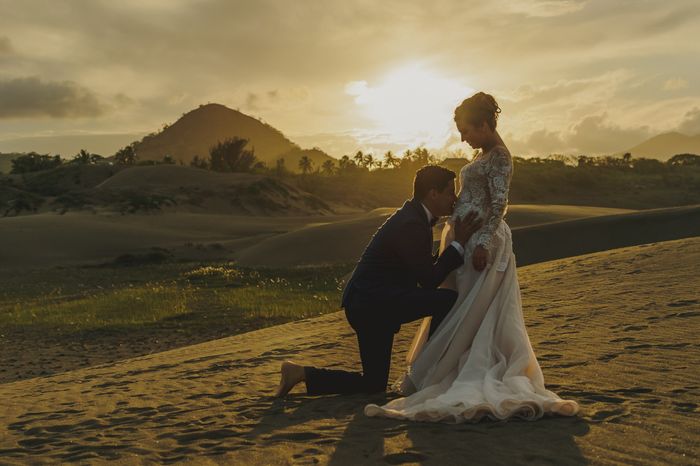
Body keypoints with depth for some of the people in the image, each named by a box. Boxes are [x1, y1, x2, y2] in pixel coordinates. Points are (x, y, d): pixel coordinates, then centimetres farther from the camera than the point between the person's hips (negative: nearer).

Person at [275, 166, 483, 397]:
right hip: (372, 305, -10)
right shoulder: (412, 226, -19)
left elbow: (426, 267, 19)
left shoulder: (412, 216, 12)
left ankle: (302, 373, 13)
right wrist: (458, 243, -12)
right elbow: (429, 281, -15)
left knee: (373, 385, 14)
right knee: (448, 300, -17)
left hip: (367, 305, 10)